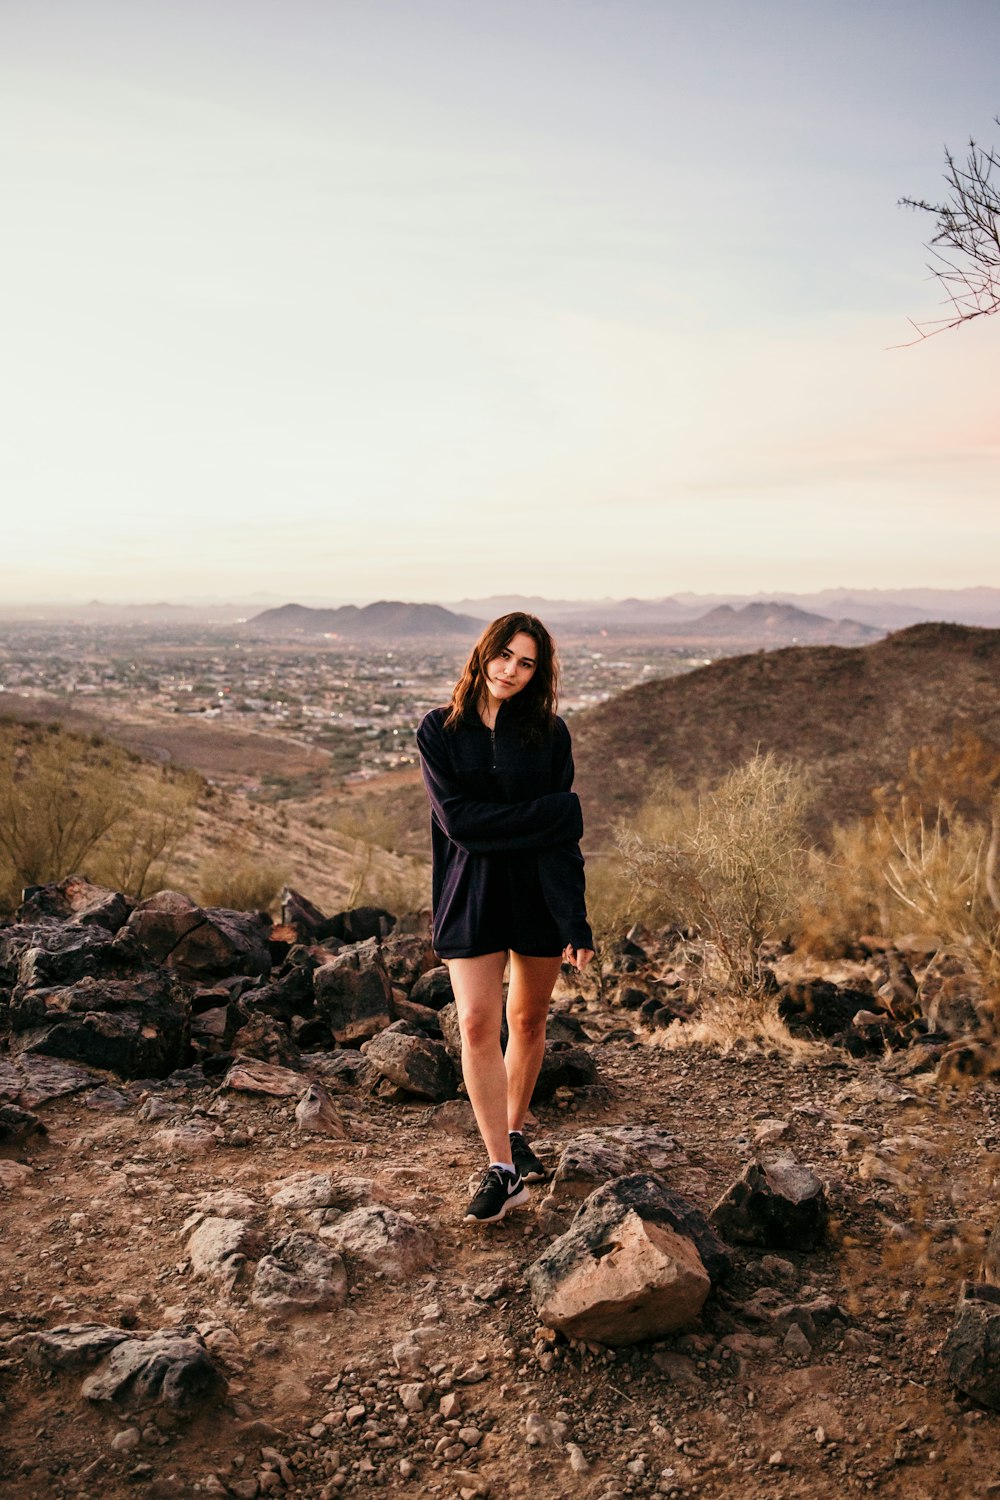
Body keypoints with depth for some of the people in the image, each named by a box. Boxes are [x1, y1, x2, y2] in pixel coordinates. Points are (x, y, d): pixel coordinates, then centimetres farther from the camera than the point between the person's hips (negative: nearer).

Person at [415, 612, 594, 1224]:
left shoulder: (549, 733, -2)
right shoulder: (440, 730, -3)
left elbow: (563, 836, -7)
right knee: (478, 1024, -7)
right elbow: (457, 818, -13)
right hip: (470, 892, -1)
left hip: (536, 891, 1)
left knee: (529, 1020, 12)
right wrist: (550, 812, -16)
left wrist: (575, 922, -14)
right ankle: (502, 1170, 0)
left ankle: (514, 1133, 33)